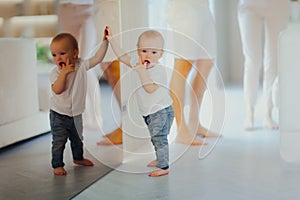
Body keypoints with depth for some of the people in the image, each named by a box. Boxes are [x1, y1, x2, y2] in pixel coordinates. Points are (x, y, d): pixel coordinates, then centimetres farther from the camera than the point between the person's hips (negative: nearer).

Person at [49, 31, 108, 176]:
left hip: (76, 113, 4)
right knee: (59, 142, 0)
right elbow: (57, 90, -30)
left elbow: (98, 58, -12)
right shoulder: (56, 72, -17)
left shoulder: (81, 65, -8)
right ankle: (57, 165, 15)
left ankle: (78, 158, 45)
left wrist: (105, 41, -18)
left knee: (77, 139, 23)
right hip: (59, 115, -4)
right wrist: (64, 72, -37)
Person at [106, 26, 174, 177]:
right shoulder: (139, 65, 4)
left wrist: (142, 71, -33)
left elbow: (150, 88, -32)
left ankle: (163, 167, -12)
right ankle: (160, 159, 38)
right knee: (155, 138, 21)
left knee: (159, 137, -14)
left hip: (162, 111, -9)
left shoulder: (159, 70, -20)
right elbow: (122, 56, 10)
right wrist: (111, 40, 7)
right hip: (149, 113, 9)